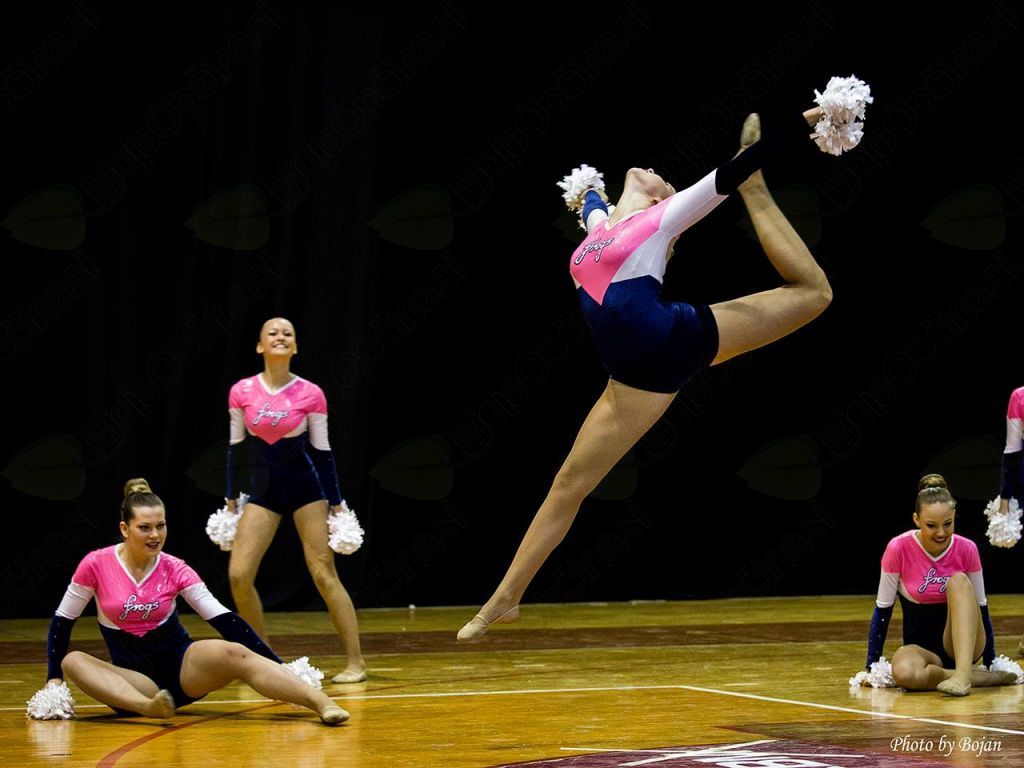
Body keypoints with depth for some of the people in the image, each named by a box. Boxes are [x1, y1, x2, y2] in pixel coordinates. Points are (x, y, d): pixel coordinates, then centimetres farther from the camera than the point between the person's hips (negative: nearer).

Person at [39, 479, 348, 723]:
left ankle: (321, 702, -48)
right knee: (73, 662, -29)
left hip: (181, 662, 0)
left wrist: (277, 665, -13)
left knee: (235, 654, -31)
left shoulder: (174, 569, -5)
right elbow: (62, 622, 1)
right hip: (136, 676, 0)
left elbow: (224, 619, -7)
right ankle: (148, 706, -53)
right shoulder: (96, 565, -8)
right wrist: (54, 680, -9)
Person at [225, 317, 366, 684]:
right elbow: (235, 446, 6)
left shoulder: (311, 394, -9)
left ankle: (355, 662, 2)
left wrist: (336, 504, -1)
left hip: (306, 485, -2)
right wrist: (230, 500, 8)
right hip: (263, 488, 2)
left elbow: (322, 450, -2)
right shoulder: (241, 392, -4)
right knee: (239, 575, -7)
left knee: (324, 574, -5)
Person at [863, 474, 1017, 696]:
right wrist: (871, 667, -2)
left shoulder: (966, 549, -7)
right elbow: (883, 609, -4)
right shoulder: (899, 548, -12)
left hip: (962, 645, 1)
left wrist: (992, 662, 7)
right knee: (904, 673, -39)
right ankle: (992, 678, -28)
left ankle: (964, 673, -41)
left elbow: (981, 608, 4)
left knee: (958, 581, -28)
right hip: (920, 646, -1)